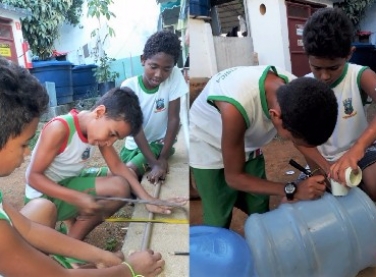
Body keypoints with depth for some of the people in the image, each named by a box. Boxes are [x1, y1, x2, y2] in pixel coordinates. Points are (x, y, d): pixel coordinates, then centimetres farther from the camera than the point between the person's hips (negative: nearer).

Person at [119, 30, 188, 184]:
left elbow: (173, 119, -17)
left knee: (130, 171, -22)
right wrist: (154, 163, -33)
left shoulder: (174, 76, -19)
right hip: (134, 144, 3)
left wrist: (163, 158, -21)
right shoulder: (129, 86, -19)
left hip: (160, 142, -2)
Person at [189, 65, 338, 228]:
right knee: (218, 223, -1)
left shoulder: (296, 91, -24)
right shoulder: (235, 108, -42)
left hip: (248, 146, 5)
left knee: (260, 214, 10)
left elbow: (307, 133, -3)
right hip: (209, 148, -5)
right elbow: (233, 177, -27)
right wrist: (292, 191, -32)